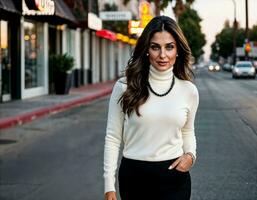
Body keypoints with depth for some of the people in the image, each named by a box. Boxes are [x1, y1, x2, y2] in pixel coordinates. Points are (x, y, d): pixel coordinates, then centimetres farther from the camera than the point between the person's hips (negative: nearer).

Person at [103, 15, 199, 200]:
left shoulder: (189, 90, 0)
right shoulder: (124, 87, -6)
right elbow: (113, 137, -2)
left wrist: (190, 155, -4)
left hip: (174, 177, 1)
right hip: (134, 177, 0)